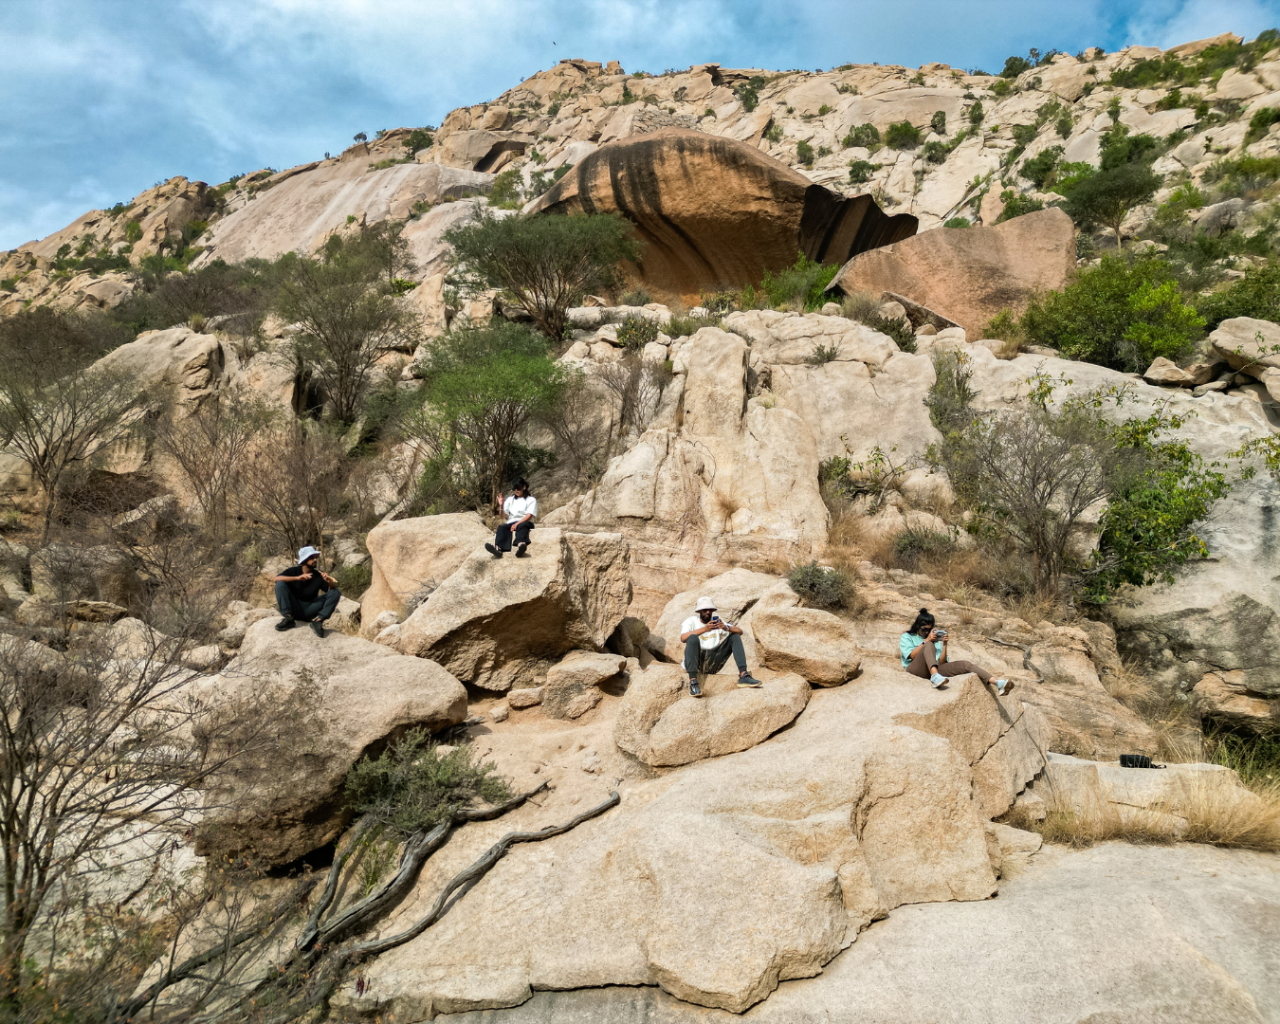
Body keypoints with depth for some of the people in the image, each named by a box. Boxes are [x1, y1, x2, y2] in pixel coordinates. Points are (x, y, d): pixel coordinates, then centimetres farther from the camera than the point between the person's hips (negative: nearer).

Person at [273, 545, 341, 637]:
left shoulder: (319, 575, 3)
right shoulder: (293, 571, -1)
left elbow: (333, 589, -2)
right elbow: (277, 579, -18)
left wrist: (329, 581, -25)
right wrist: (297, 578, -31)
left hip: (309, 610, 1)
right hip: (294, 608, -1)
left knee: (336, 593, -14)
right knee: (280, 584, -21)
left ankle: (318, 620, -26)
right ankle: (287, 617, -27)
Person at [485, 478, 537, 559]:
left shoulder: (531, 500, 11)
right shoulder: (510, 500, 24)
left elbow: (529, 516, -5)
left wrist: (517, 524, -21)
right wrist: (501, 505, -1)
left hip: (524, 523, -3)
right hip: (511, 522, 3)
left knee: (521, 526, -39)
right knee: (502, 527, -30)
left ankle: (520, 546, -72)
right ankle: (498, 548, -60)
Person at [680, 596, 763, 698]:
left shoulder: (717, 621, 15)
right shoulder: (691, 621, 4)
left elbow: (740, 631, 4)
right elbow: (683, 638, -18)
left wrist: (727, 628, -17)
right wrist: (704, 629, -28)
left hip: (713, 665, 4)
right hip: (696, 661, -4)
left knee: (734, 636, -4)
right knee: (693, 638, -31)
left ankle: (743, 676, -20)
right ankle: (693, 682, -40)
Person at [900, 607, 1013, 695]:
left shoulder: (935, 640, 30)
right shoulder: (907, 637, 20)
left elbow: (941, 663, 16)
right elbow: (911, 655, -1)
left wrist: (944, 645, 4)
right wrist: (926, 640, -3)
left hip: (934, 669, 4)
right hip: (915, 668, -4)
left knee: (966, 664, -16)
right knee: (929, 645, -32)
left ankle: (996, 683, -38)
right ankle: (935, 677, -58)